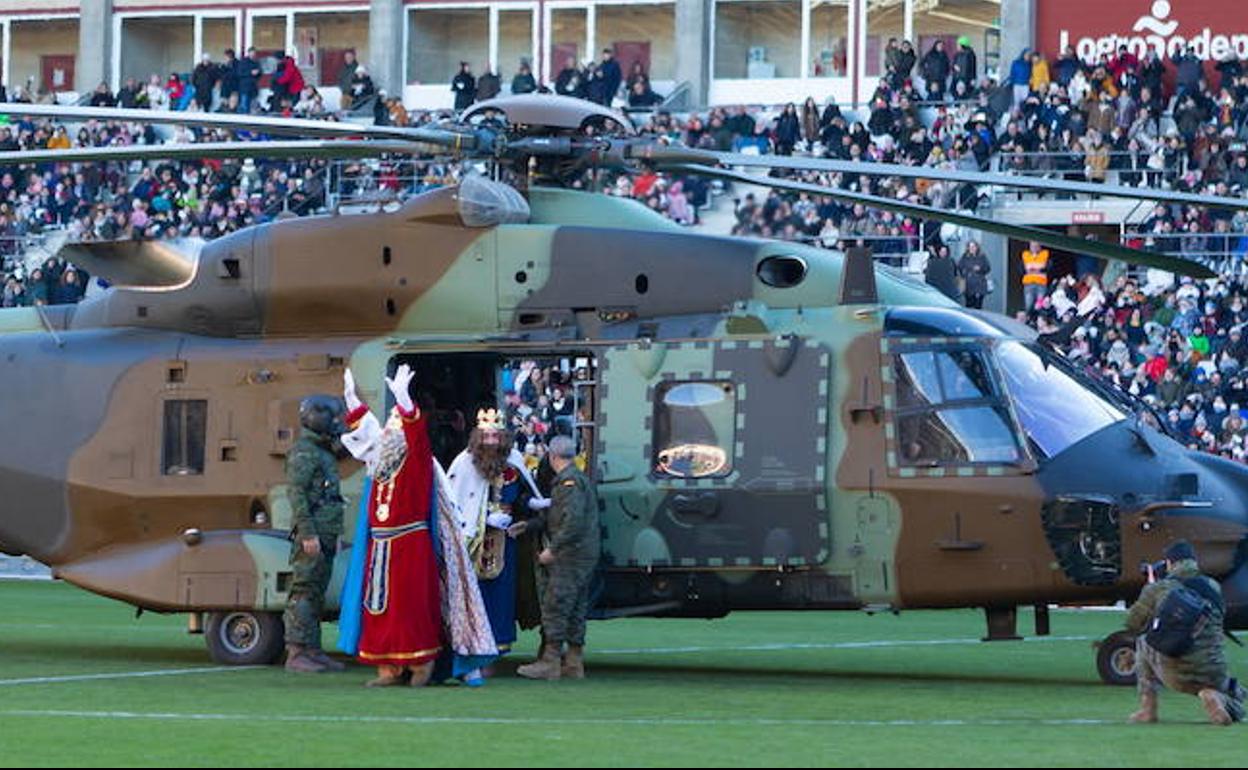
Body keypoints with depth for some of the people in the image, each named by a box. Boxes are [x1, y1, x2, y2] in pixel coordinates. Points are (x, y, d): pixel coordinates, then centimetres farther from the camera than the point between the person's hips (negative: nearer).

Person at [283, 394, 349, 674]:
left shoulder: (324, 454, 21)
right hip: (310, 537, -10)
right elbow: (297, 495, -17)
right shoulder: (303, 453, -10)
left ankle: (312, 651, 13)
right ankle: (296, 653, -10)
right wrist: (308, 533, -22)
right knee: (304, 593, -9)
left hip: (325, 537, 10)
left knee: (317, 596, 10)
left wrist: (334, 535, 23)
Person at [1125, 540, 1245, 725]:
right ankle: (1211, 695, -7)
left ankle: (1148, 709, 21)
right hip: (1211, 674, 1)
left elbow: (1133, 625, 5)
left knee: (1143, 642, 28)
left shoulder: (1158, 588, -5)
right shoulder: (1213, 588, 4)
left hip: (1174, 677, -1)